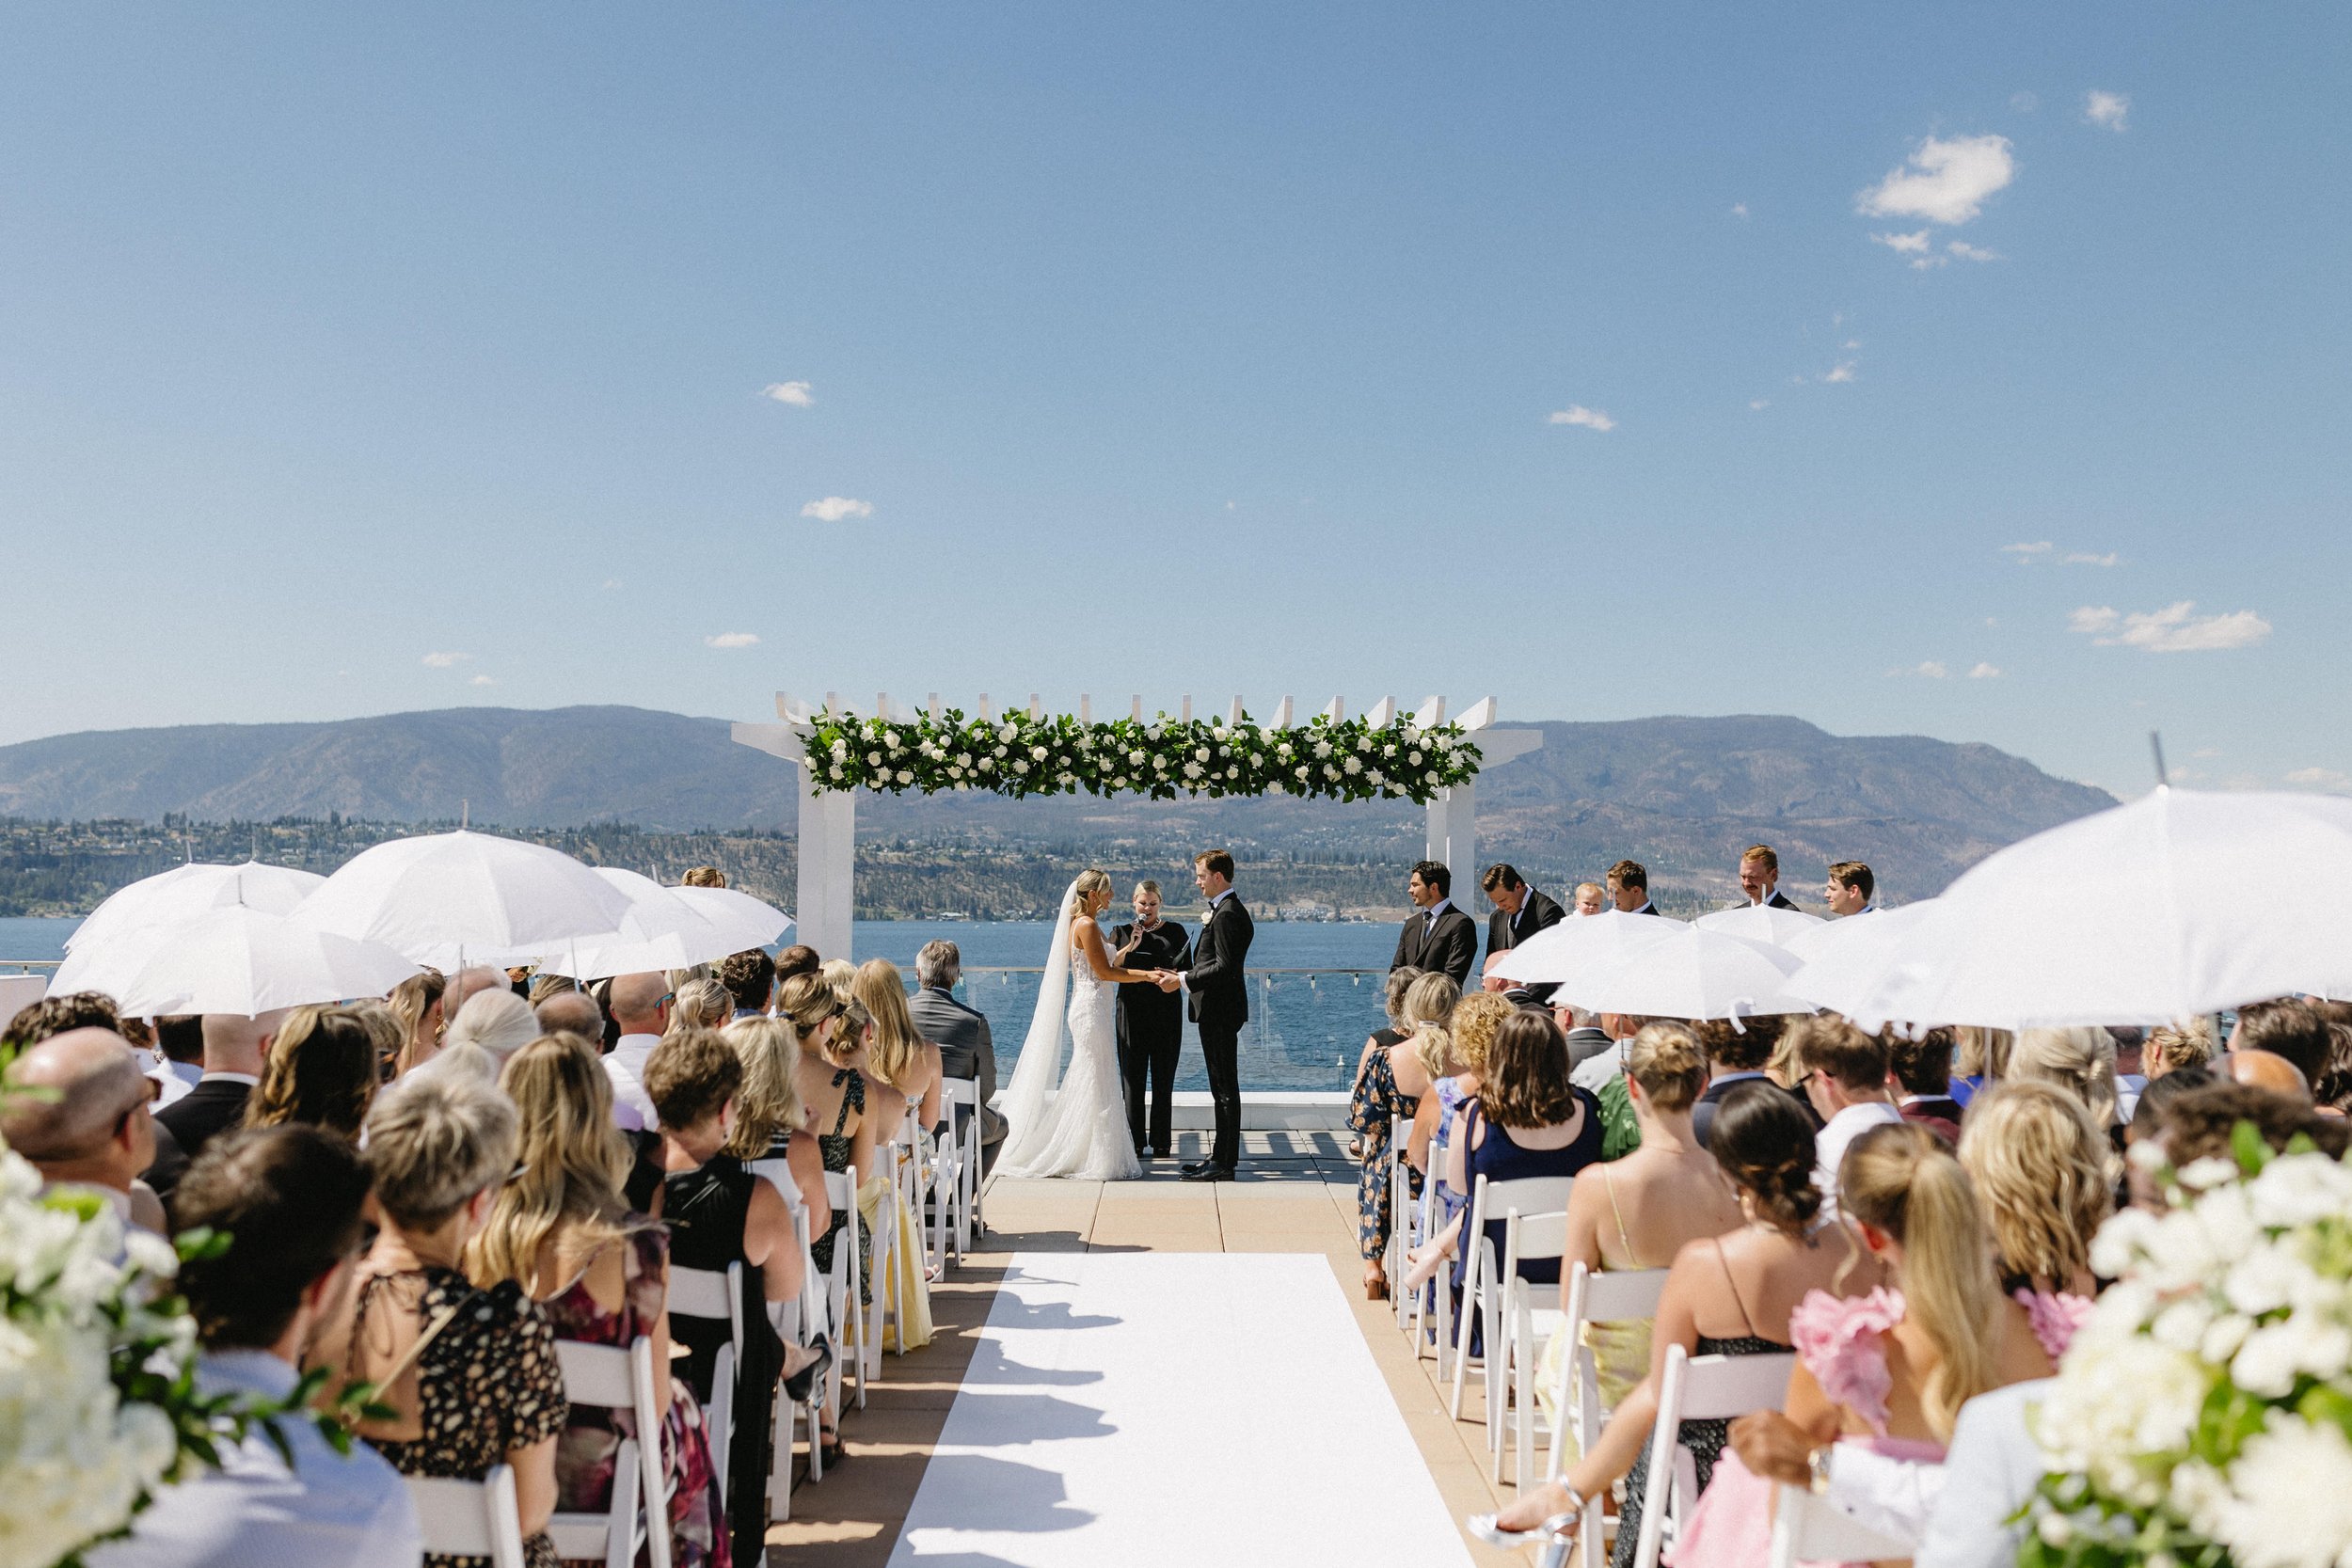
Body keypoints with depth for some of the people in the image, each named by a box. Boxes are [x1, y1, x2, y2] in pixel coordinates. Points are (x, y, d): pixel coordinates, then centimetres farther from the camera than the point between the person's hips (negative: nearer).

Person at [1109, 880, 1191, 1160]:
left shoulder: (1174, 931, 7)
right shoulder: (1121, 932, 9)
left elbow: (1188, 971, 6)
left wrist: (1174, 977, -15)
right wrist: (1130, 946, -14)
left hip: (1166, 1012, 0)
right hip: (1132, 1011, 0)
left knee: (1163, 1079, 3)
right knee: (1133, 1078, 0)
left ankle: (1161, 1142, 10)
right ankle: (1136, 1142, 7)